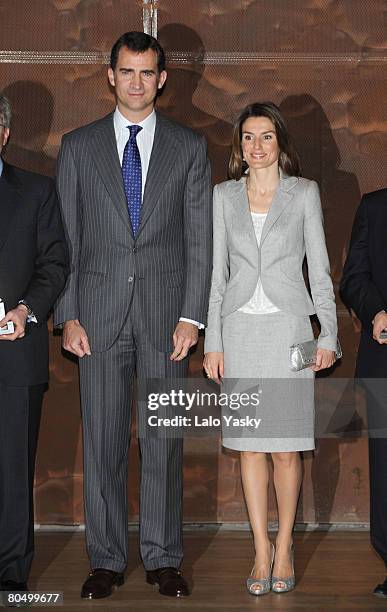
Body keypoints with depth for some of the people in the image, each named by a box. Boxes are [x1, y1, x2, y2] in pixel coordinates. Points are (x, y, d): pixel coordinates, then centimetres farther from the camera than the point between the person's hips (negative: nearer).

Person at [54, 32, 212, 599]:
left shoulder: (190, 147, 7)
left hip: (166, 312, 0)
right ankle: (106, 560, 17)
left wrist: (191, 316, -5)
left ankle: (163, 557, 18)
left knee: (164, 440, 5)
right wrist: (68, 315, -2)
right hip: (100, 313, 0)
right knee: (102, 441, 4)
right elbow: (65, 238, 6)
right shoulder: (78, 146, 8)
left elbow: (200, 239, 4)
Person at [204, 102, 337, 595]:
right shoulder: (223, 196, 8)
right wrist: (213, 342, 2)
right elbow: (216, 272, 8)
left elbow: (319, 268, 3)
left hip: (288, 326, -2)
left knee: (285, 447, -1)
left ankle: (283, 546, 16)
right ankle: (262, 551, 14)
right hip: (240, 328, 2)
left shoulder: (304, 193, 3)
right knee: (249, 445, 4)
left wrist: (328, 334, -3)